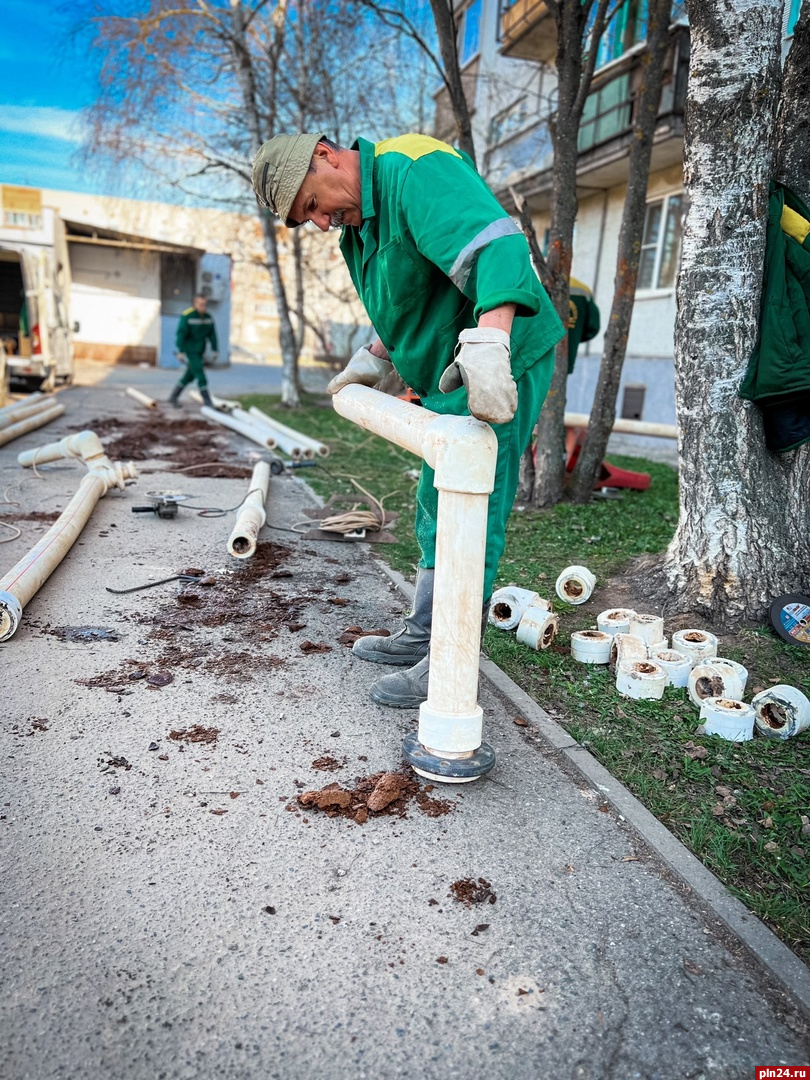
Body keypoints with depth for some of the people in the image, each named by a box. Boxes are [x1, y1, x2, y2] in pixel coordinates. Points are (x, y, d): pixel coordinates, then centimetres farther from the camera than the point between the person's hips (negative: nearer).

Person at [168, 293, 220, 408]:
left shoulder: (208, 317, 2)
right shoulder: (187, 316, -15)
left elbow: (212, 334, 7)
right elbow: (181, 334, -17)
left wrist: (215, 350, 5)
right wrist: (180, 352, -20)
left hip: (199, 351, 7)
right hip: (189, 350, -7)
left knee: (190, 375, 12)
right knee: (200, 374, -10)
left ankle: (174, 396, 25)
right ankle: (207, 401, -5)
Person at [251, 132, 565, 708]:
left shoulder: (415, 171, -16)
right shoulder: (360, 221, 15)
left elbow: (497, 246, -33)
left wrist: (488, 343, -46)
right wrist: (373, 358, 13)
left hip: (497, 372, -11)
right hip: (450, 376, 11)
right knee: (438, 508, 15)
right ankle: (423, 635, 29)